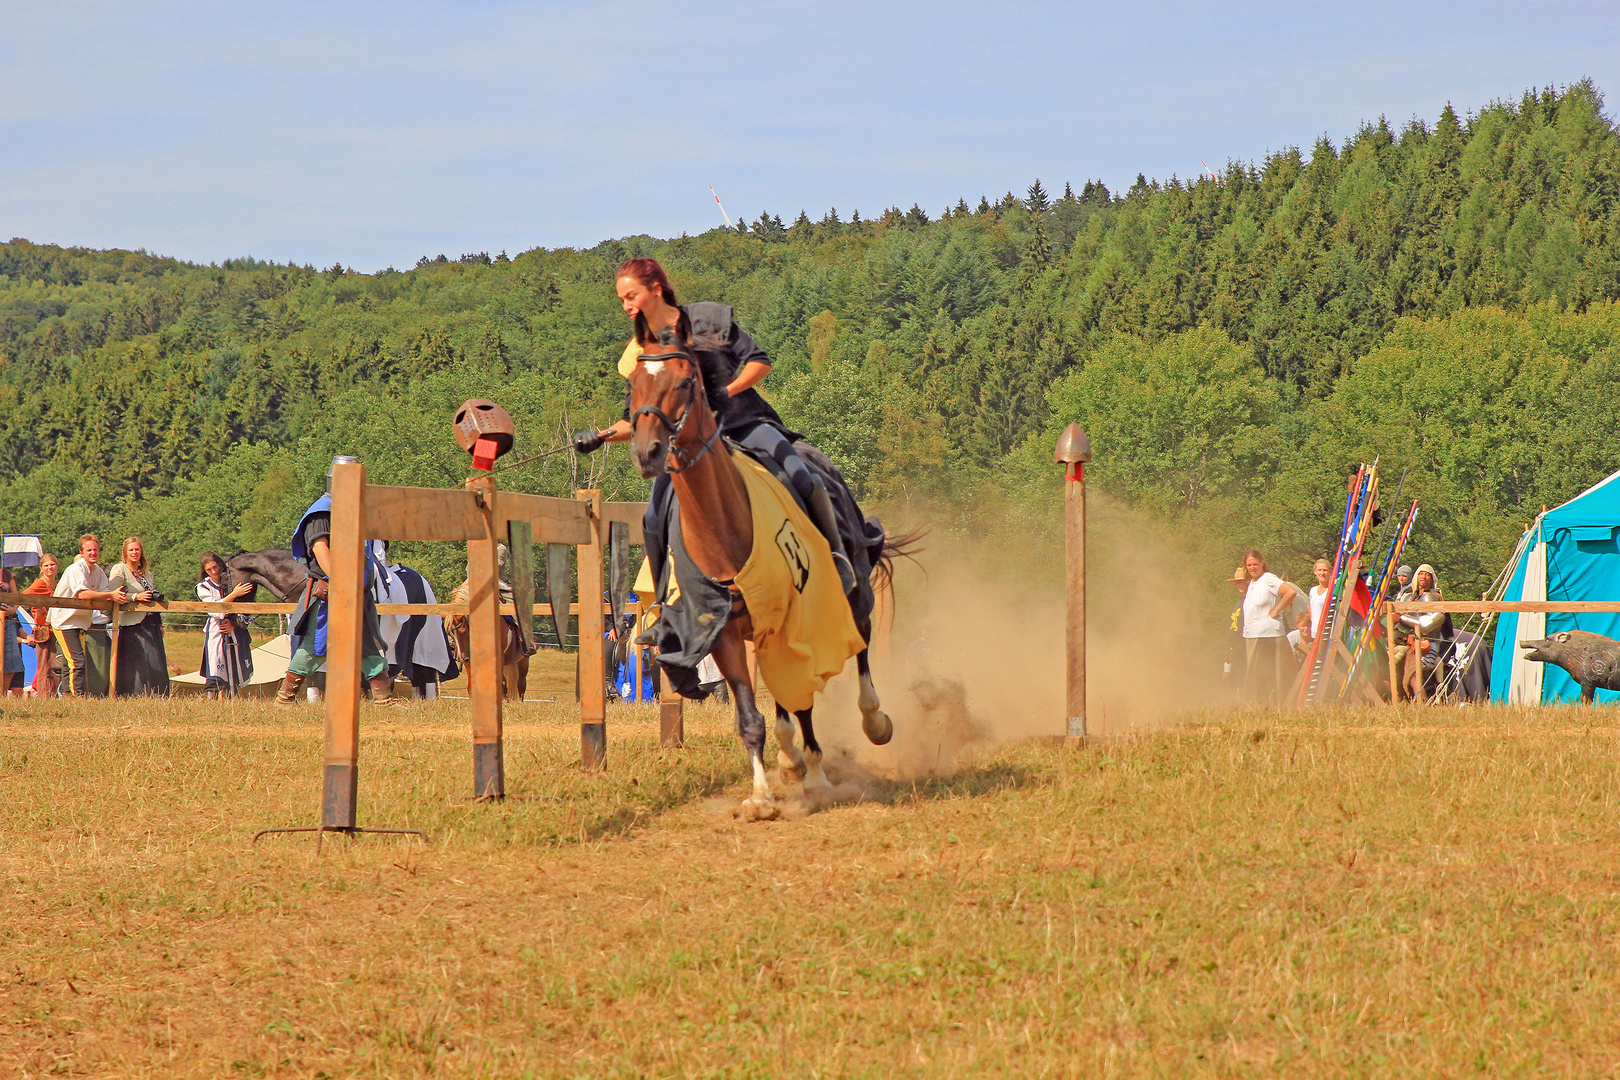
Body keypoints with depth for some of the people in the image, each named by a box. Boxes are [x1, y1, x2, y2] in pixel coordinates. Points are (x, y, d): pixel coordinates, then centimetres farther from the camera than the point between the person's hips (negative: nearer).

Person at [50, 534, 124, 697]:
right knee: (77, 661, -17)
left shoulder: (98, 571, 8)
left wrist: (118, 597, -25)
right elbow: (82, 593, -32)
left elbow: (105, 595, -2)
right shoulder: (76, 569, -17)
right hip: (64, 621, -9)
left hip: (81, 621, 9)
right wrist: (110, 595, -35)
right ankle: (79, 695, -18)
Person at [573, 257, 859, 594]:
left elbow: (759, 361, -5)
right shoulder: (639, 354, 3)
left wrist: (726, 393, -20)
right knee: (654, 522, -15)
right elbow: (636, 422, 5)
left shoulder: (707, 319, -5)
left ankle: (835, 553, 1)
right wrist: (602, 436, -14)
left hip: (745, 424, -2)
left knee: (804, 481, -21)